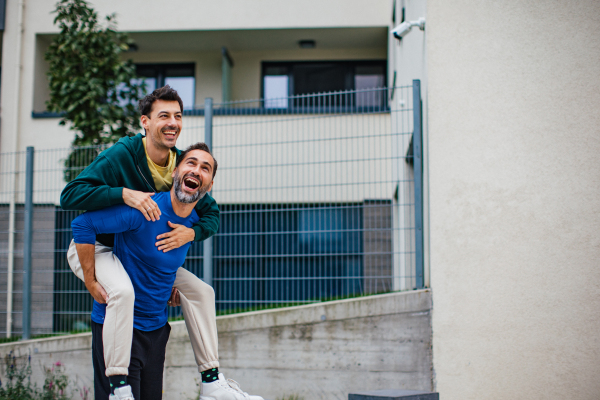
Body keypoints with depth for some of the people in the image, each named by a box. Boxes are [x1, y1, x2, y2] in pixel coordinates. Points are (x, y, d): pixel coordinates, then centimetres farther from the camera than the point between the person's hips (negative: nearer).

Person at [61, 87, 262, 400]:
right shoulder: (120, 155, -23)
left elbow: (211, 213, 0)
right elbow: (70, 195, -31)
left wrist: (191, 232, -22)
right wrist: (125, 193, -40)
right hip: (95, 248, -7)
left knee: (199, 291, 1)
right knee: (122, 290, -37)